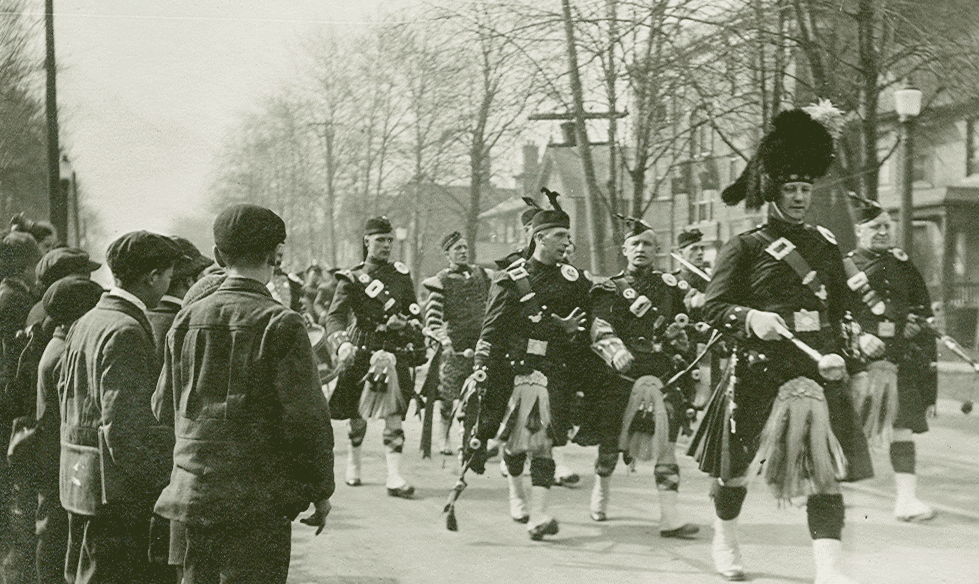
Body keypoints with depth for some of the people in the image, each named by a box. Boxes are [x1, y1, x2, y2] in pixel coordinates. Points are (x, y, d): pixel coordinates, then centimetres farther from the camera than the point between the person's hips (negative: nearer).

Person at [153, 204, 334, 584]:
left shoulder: (186, 320, 4)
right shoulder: (280, 325, -13)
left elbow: (164, 409, 11)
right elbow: (306, 417, -14)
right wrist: (321, 491, -3)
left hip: (192, 493, 6)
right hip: (259, 502, -5)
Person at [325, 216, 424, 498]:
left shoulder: (401, 275, 10)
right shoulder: (351, 278, 1)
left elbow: (414, 313, 21)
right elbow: (335, 315, -11)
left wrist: (407, 323, 1)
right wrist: (341, 343, -28)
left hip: (395, 352, 1)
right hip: (361, 351, -1)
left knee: (395, 414, -8)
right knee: (358, 414, 9)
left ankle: (394, 476, -10)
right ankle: (353, 462, 33)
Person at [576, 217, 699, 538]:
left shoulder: (670, 286, 16)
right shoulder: (609, 289, 7)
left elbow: (684, 327, 25)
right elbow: (600, 329, -10)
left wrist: (677, 331, 1)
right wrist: (615, 350, -30)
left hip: (663, 373, 1)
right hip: (621, 373, -1)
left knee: (665, 443, -12)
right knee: (610, 440, 7)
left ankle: (669, 515, -14)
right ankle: (601, 494, 35)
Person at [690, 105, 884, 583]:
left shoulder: (825, 244, 12)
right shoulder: (745, 247, -1)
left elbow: (842, 305, 20)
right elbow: (713, 306, -5)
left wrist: (859, 338, 2)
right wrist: (752, 319, -23)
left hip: (818, 365, 3)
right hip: (759, 369, -3)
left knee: (826, 469, -8)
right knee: (736, 465, 10)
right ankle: (725, 538, 36)